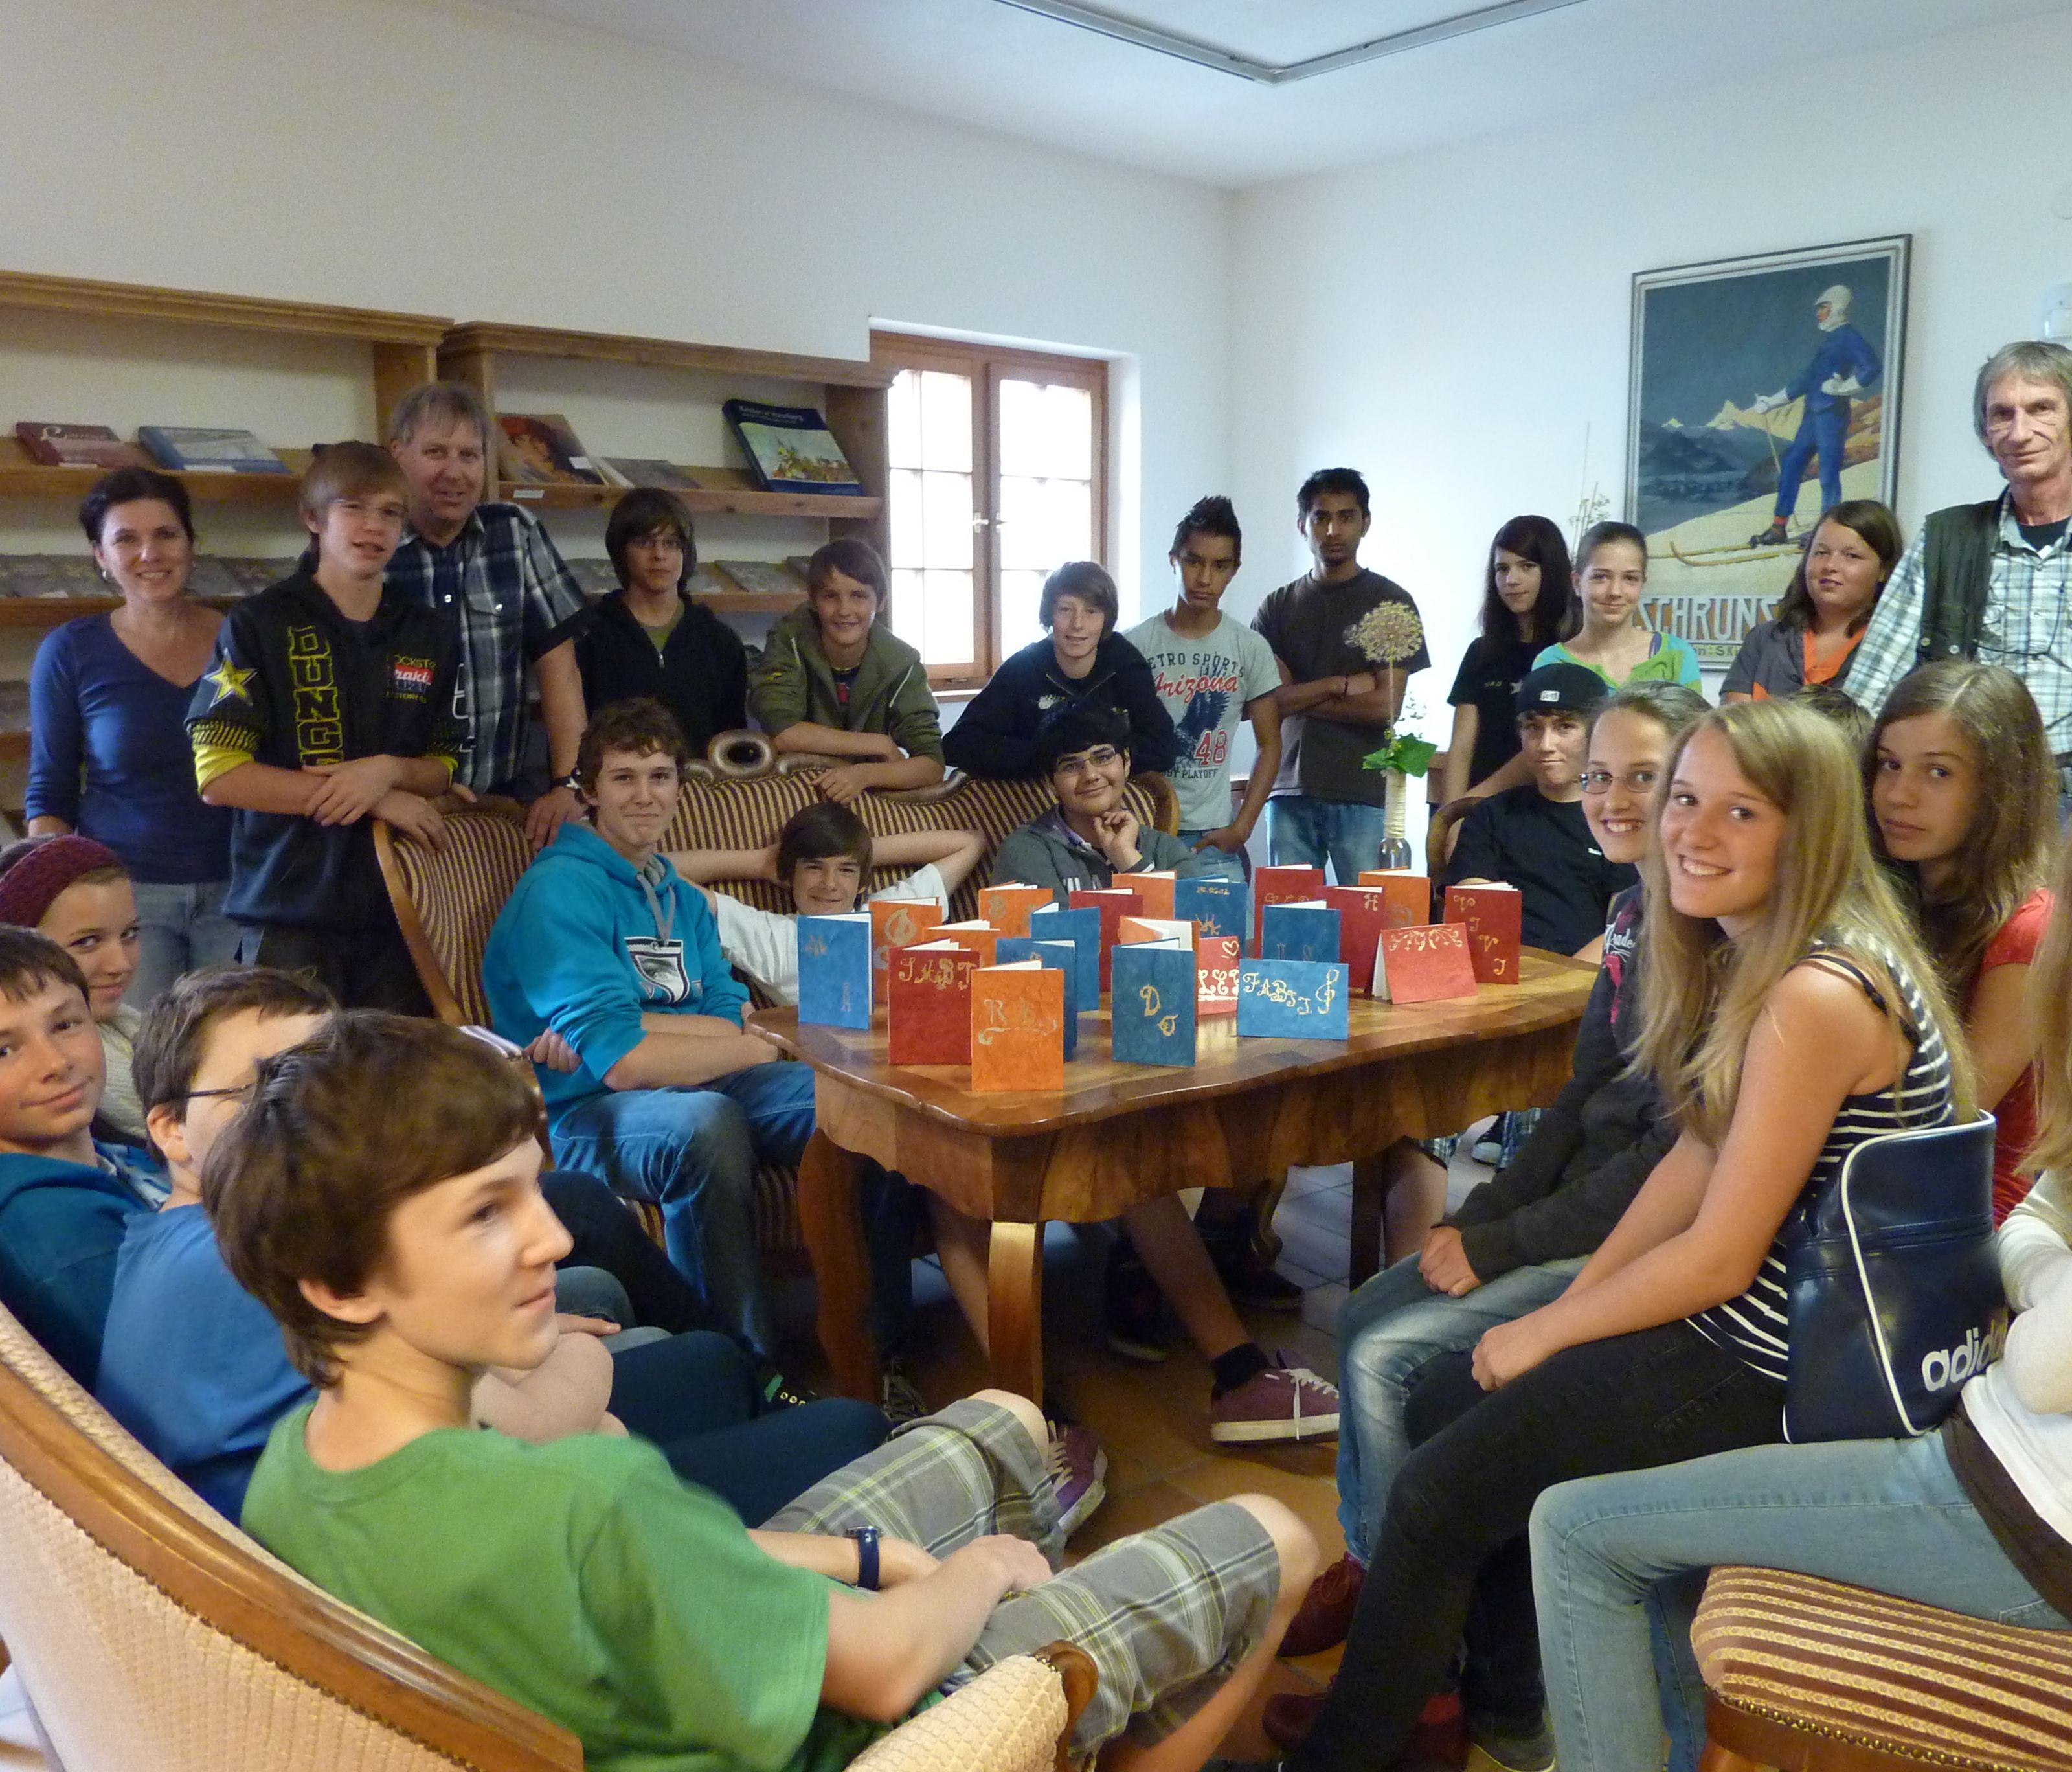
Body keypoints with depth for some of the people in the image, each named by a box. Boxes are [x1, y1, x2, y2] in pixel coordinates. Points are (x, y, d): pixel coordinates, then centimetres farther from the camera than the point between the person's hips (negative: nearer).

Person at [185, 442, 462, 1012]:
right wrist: (377, 801, -11)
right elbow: (219, 775, -9)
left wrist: (386, 770, -10)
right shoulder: (259, 625, -2)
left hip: (400, 909, 4)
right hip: (289, 911, -3)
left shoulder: (429, 634, 11)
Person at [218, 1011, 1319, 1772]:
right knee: (1273, 1543, 8)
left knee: (1006, 1425, 26)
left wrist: (865, 1556, -3)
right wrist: (985, 1569, -6)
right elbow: (884, 1668, -27)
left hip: (725, 1629, 7)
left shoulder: (287, 1468, -14)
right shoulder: (581, 1500, -42)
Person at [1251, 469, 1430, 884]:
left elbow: (1386, 706, -7)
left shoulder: (1390, 603, 3)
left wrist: (1298, 697, -3)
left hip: (1364, 794, -3)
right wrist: (1342, 685, -7)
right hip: (1291, 789, 3)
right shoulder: (1278, 606, 12)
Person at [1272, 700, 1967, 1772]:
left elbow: (1718, 1257, -22)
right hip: (1745, 1311, 9)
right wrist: (1566, 1306, 3)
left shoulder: (1818, 1000, -26)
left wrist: (1544, 1335, -9)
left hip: (1770, 1366, -9)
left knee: (1435, 1496, -3)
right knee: (1444, 1402, 15)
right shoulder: (1748, 959, 4)